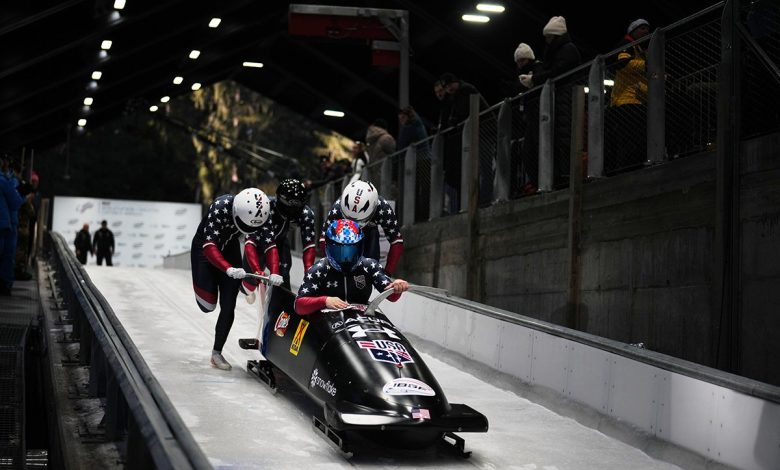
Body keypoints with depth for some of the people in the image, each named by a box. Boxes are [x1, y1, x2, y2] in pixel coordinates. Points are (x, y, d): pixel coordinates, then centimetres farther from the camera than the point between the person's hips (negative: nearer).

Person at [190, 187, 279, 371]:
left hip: (229, 249, 4)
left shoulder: (258, 213, -23)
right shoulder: (220, 207, -38)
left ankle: (217, 353, 10)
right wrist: (229, 269, -57)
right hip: (204, 248, -3)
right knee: (208, 305, -4)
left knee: (228, 307, -3)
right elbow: (209, 247, -41)